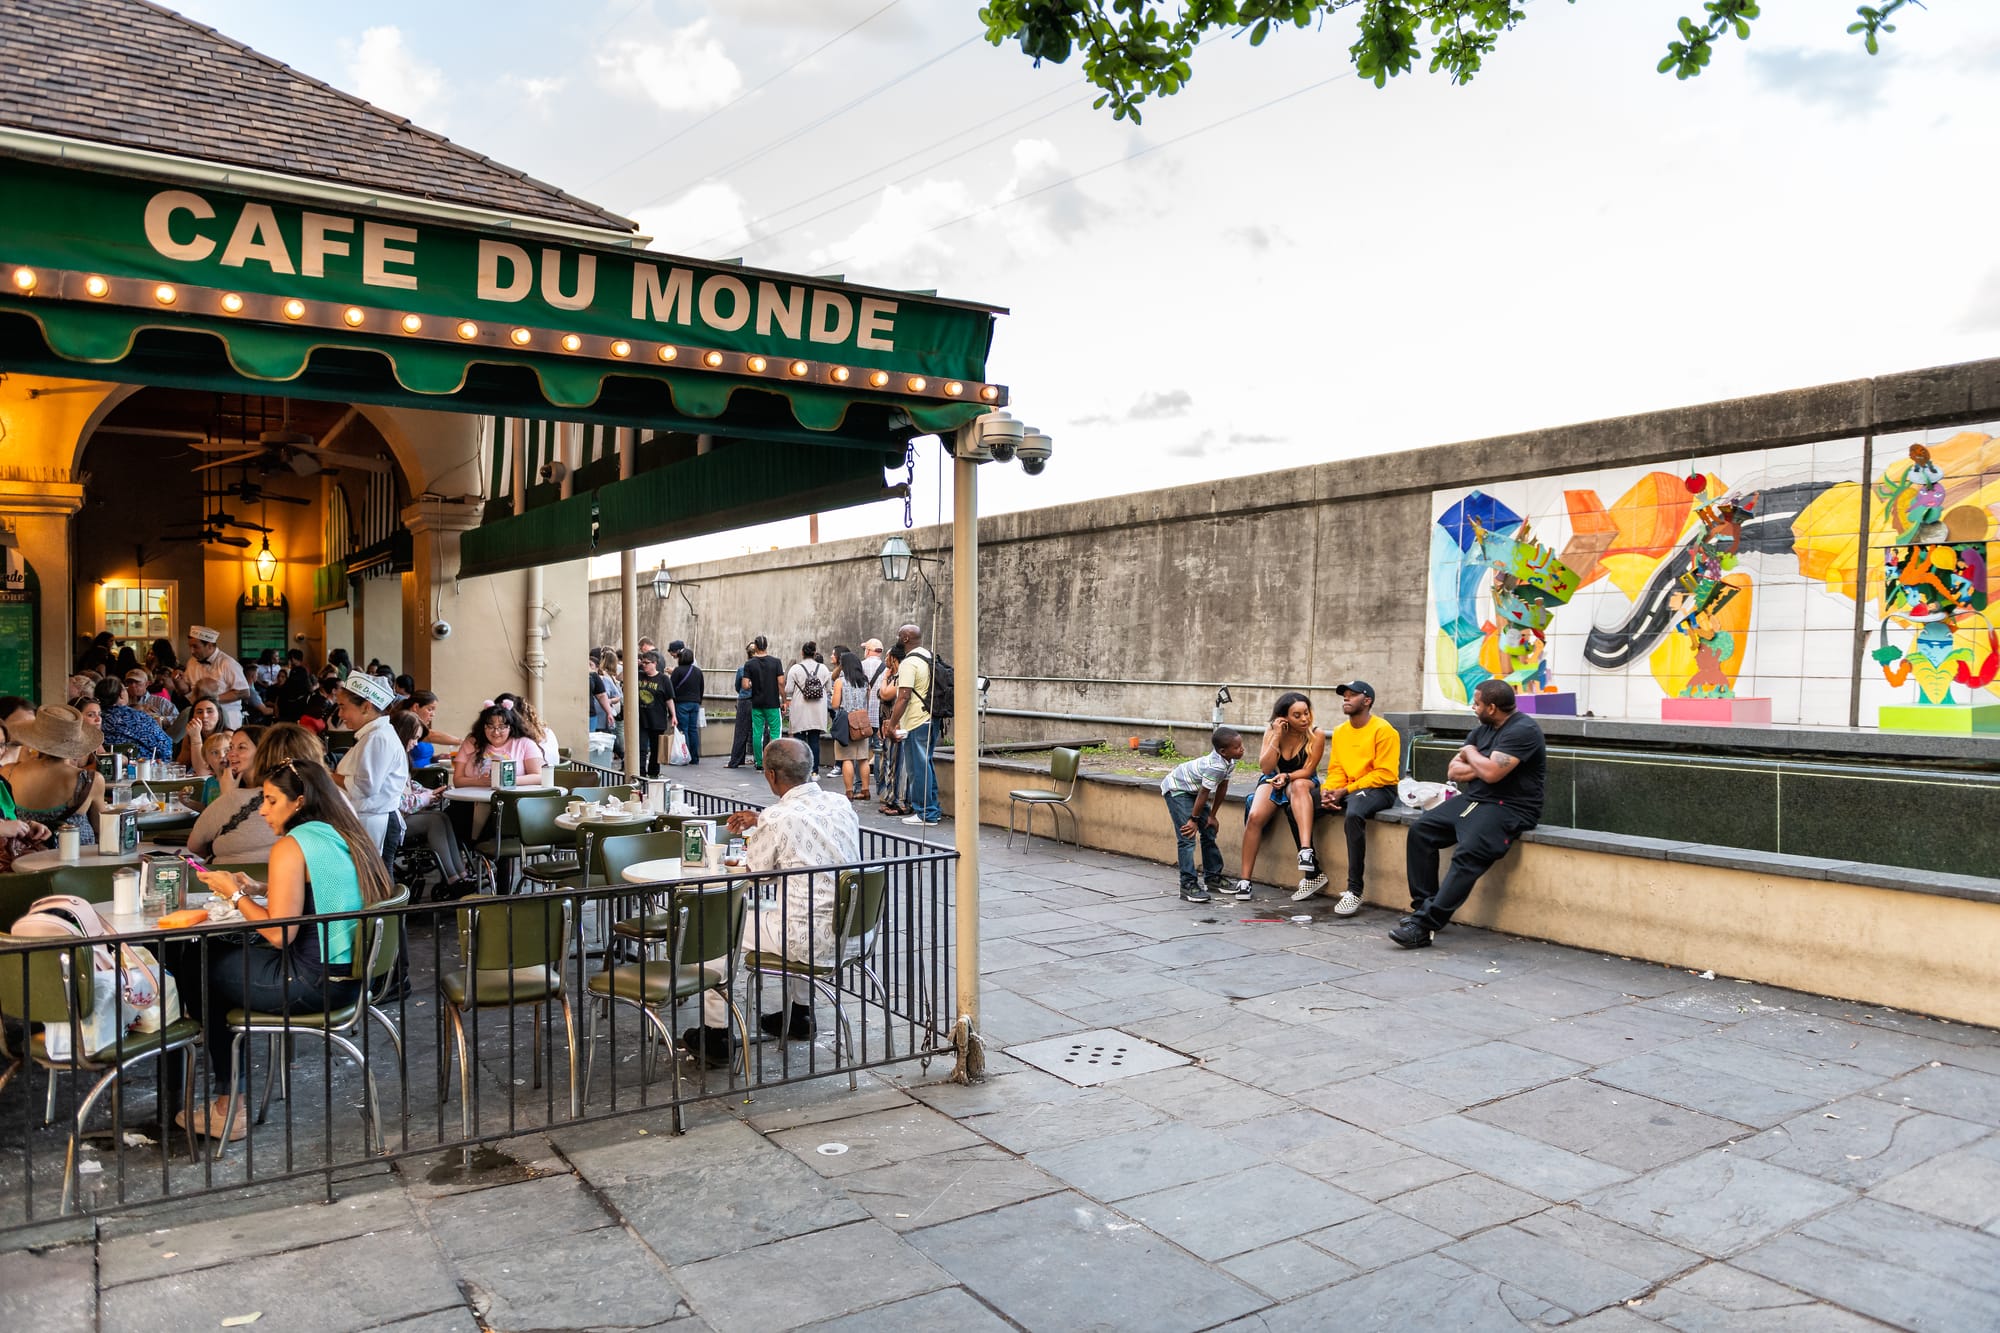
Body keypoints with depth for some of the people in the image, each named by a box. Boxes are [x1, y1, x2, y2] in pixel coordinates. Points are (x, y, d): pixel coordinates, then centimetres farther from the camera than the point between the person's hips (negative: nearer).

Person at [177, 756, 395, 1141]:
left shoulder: (291, 846, -15)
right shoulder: (344, 836, 10)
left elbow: (279, 933, -18)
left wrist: (235, 895, -5)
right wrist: (258, 889, 15)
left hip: (314, 983, -9)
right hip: (351, 974, 9)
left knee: (194, 963, 11)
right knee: (222, 951, 24)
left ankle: (231, 1103, 20)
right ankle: (233, 1093, 27)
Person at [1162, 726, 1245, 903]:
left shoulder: (1230, 761, -8)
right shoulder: (1216, 765, -35)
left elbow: (1222, 788, 2)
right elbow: (1204, 793, -26)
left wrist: (1212, 815, 6)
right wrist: (1194, 819, -16)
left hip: (1193, 790, 10)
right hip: (1176, 789, -10)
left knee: (1209, 833, 13)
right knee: (1187, 838, -15)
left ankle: (1213, 878, 24)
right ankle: (1188, 885, -13)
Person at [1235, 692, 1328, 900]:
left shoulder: (1316, 735, -11)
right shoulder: (1271, 732, -4)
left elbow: (1307, 770, -12)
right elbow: (1266, 767, -11)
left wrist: (1287, 777, -30)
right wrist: (1277, 737, -19)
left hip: (1303, 781, -2)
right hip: (1273, 781, 2)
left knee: (1298, 786, -40)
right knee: (1254, 817, -26)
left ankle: (1306, 850, -52)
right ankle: (1245, 880, -19)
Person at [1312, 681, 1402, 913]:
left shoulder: (1383, 730, -8)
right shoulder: (1339, 732, 15)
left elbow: (1385, 774, -15)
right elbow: (1335, 770, 11)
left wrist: (1346, 791, -19)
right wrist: (1328, 791, -11)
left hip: (1379, 790, -7)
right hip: (1345, 791, 8)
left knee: (1353, 813, -38)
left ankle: (1354, 891, -32)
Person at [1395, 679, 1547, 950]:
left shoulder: (1523, 730, -13)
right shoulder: (1483, 729, 15)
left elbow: (1491, 773, -25)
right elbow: (1453, 771, 12)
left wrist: (1471, 754, -5)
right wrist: (1482, 766, -6)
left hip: (1508, 808, -10)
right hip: (1472, 800, 10)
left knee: (1468, 854, -29)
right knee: (1420, 831, -3)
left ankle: (1424, 925, -32)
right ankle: (1424, 906, -3)